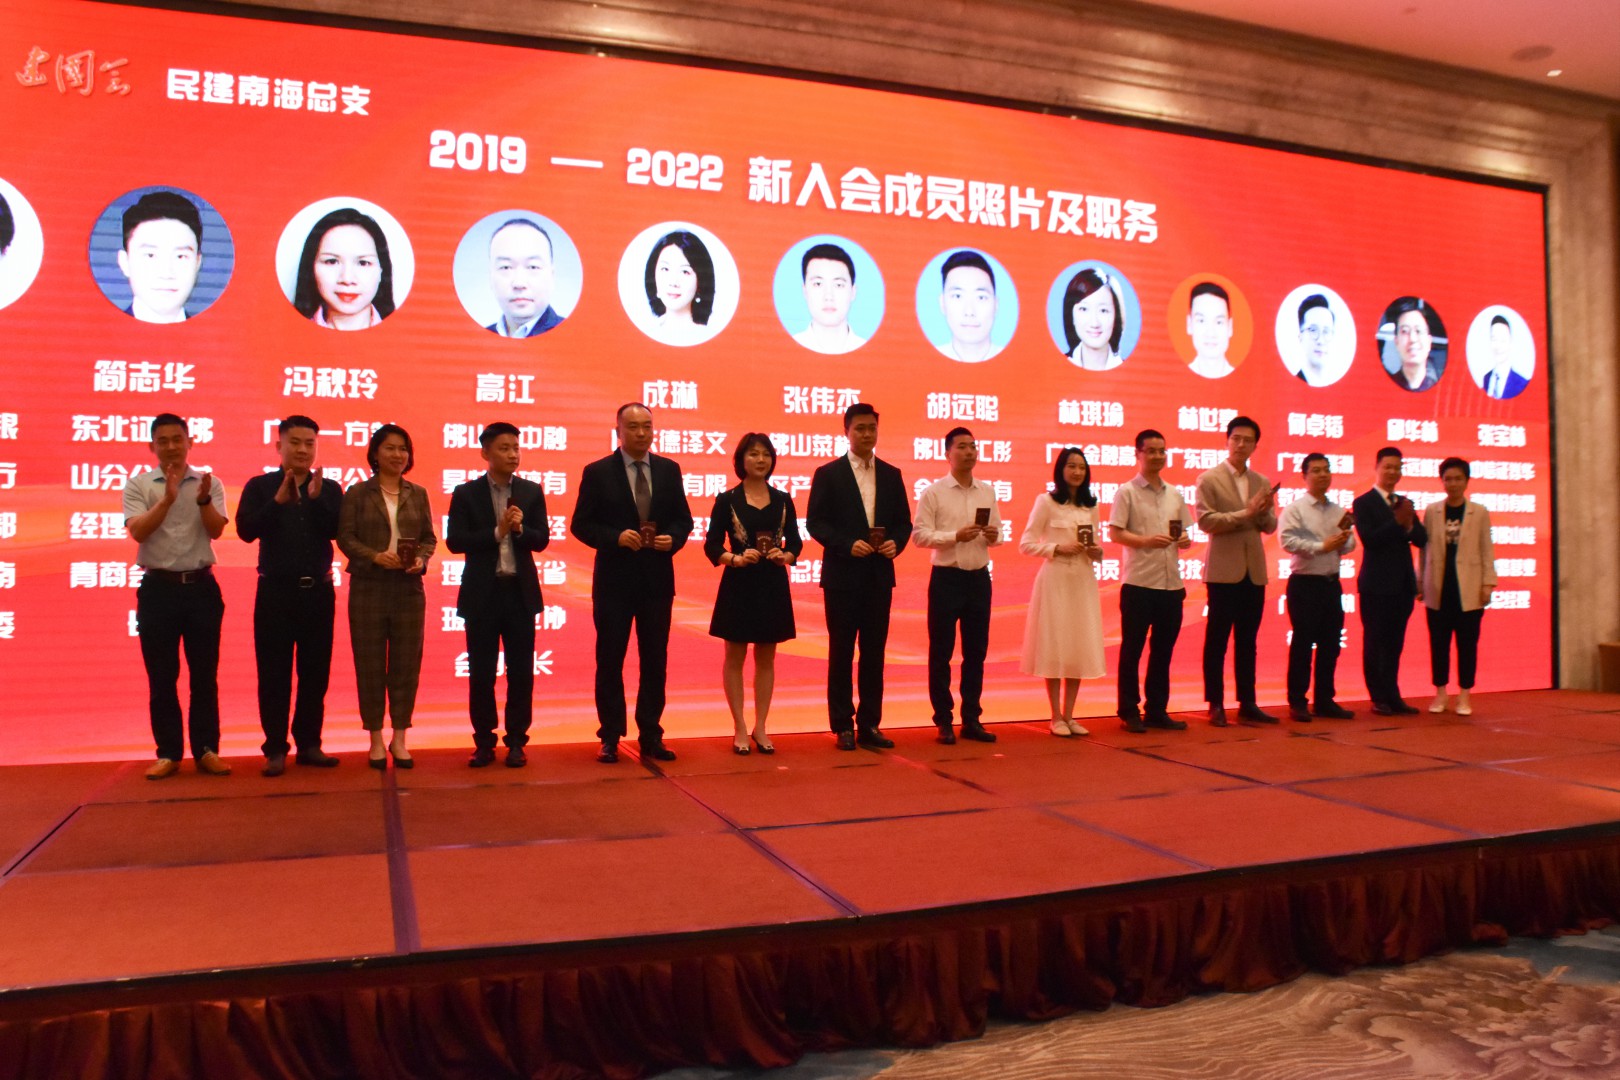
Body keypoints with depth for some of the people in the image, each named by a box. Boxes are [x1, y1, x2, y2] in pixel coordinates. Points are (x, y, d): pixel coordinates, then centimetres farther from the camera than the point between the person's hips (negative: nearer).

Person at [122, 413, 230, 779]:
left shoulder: (210, 483, 4)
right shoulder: (138, 485, 2)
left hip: (201, 586, 1)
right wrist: (167, 499, -24)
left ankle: (206, 750, 12)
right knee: (161, 677, 4)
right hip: (159, 588, 0)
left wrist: (203, 500, -26)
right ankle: (168, 753, 13)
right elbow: (138, 532, -11)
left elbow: (216, 531, -8)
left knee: (205, 675, 5)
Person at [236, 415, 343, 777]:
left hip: (318, 590, 2)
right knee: (274, 672, 1)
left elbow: (335, 530, -8)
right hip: (275, 590, -2)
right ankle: (275, 749, 8)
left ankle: (309, 744, 15)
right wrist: (278, 500, -22)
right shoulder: (260, 487, 3)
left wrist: (316, 498, -21)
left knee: (315, 671, 6)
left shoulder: (329, 489, 7)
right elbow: (246, 530, -11)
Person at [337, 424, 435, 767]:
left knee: (406, 662, 4)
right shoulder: (357, 493, 1)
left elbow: (429, 537, 9)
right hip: (368, 587, -2)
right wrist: (375, 556, -17)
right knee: (370, 663, 4)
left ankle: (399, 738, 14)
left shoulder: (417, 494, 9)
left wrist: (421, 560, -10)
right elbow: (345, 537, -3)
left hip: (409, 588, 2)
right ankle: (376, 739, 14)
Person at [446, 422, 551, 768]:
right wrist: (497, 531, -16)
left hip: (520, 591, 1)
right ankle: (484, 742, 16)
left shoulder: (531, 492, 6)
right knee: (481, 673, 5)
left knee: (521, 671, 3)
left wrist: (519, 529, -17)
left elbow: (541, 540, 2)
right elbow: (454, 541, -8)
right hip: (481, 593, -1)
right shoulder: (466, 493, 1)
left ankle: (516, 741, 13)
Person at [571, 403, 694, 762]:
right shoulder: (598, 472, -3)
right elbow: (581, 524, -4)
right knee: (610, 661, 4)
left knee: (655, 661, 7)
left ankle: (651, 735, 17)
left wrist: (673, 539, -11)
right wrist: (616, 538, -19)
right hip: (614, 579, -3)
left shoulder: (669, 470, 6)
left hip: (658, 579, 3)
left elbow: (683, 519, 9)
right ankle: (610, 738, 13)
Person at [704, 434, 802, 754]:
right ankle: (740, 728, 13)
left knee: (766, 658, 9)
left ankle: (760, 727, 18)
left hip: (773, 586, 3)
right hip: (738, 586, -3)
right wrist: (735, 558, -20)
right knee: (735, 657, 4)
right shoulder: (727, 500, -2)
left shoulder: (783, 500, 6)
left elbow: (795, 542, 8)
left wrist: (785, 556, -12)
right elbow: (712, 546, -4)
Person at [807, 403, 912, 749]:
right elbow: (815, 522, -5)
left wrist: (896, 543, -10)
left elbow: (904, 521, 11)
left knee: (874, 653, 7)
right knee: (841, 652, 3)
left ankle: (869, 725, 15)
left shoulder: (891, 475, 10)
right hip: (843, 575, -3)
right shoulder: (828, 474, -1)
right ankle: (843, 727, 11)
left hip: (880, 575, 4)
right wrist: (847, 544, -18)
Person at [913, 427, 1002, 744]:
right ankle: (943, 721, 11)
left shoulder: (987, 492, 10)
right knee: (941, 652, 2)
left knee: (976, 651, 9)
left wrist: (993, 536, -9)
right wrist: (956, 536, -21)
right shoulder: (933, 492, -4)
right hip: (946, 577, -4)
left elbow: (997, 532, 14)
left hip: (979, 577, 4)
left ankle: (972, 720, 18)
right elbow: (920, 535, -10)